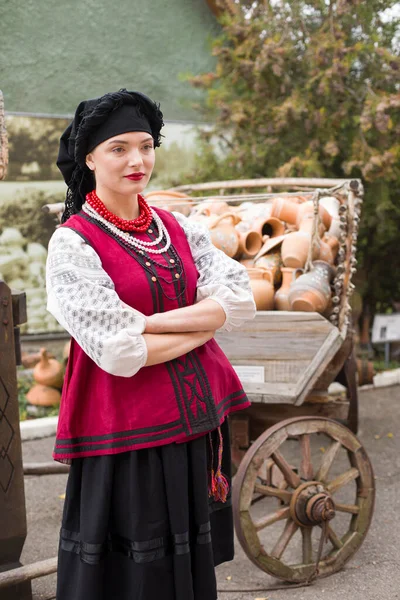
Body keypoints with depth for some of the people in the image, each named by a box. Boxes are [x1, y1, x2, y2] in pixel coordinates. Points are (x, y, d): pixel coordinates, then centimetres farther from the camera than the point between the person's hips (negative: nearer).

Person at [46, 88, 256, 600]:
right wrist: (205, 322, -9)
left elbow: (240, 298, -6)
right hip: (126, 432, -5)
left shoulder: (180, 229, 8)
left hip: (196, 423, 5)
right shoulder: (73, 244, -8)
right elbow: (118, 350, -18)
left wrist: (151, 322, -17)